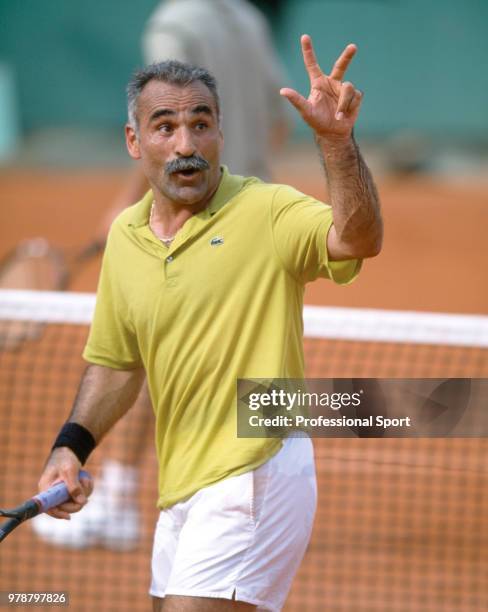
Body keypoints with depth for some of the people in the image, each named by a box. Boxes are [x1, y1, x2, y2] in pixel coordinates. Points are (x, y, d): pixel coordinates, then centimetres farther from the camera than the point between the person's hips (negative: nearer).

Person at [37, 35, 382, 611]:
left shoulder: (266, 212, -10)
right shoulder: (123, 236, 9)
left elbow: (358, 240, -29)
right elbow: (116, 364, 20)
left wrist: (337, 141, -41)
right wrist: (71, 445, 7)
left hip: (256, 474, -7)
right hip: (180, 489, 7)